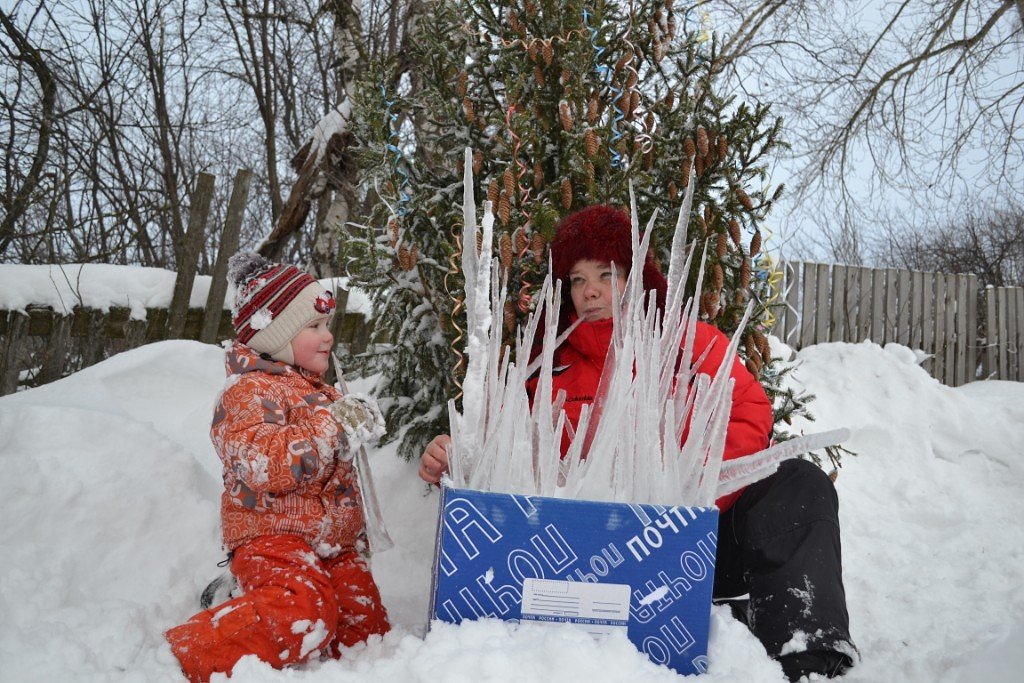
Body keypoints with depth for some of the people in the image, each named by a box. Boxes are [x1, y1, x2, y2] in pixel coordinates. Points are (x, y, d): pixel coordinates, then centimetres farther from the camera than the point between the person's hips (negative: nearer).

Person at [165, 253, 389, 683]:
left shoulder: (318, 392, 18)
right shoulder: (250, 391, -12)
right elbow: (267, 465, -29)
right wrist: (335, 426, -26)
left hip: (334, 538, 9)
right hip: (272, 534, -9)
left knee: (367, 628, 10)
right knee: (305, 613, -33)